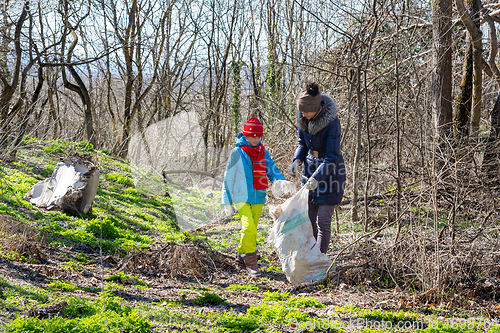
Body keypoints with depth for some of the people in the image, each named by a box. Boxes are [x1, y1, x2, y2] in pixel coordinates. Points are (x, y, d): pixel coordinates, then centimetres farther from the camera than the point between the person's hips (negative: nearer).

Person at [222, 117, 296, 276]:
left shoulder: (263, 153, 8)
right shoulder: (237, 153, -4)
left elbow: (272, 170, 4)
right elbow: (228, 178, 1)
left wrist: (281, 181, -19)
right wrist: (227, 202, 0)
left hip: (258, 199, 5)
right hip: (242, 198, -5)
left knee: (251, 230, 9)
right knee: (249, 227, -19)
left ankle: (241, 259, 24)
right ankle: (250, 262, -9)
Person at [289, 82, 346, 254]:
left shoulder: (331, 122, -25)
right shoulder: (303, 119, -6)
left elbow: (332, 156, -24)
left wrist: (317, 178, -33)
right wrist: (297, 160, -8)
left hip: (329, 171, -6)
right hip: (311, 167, 6)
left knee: (323, 220, -4)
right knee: (308, 217, 9)